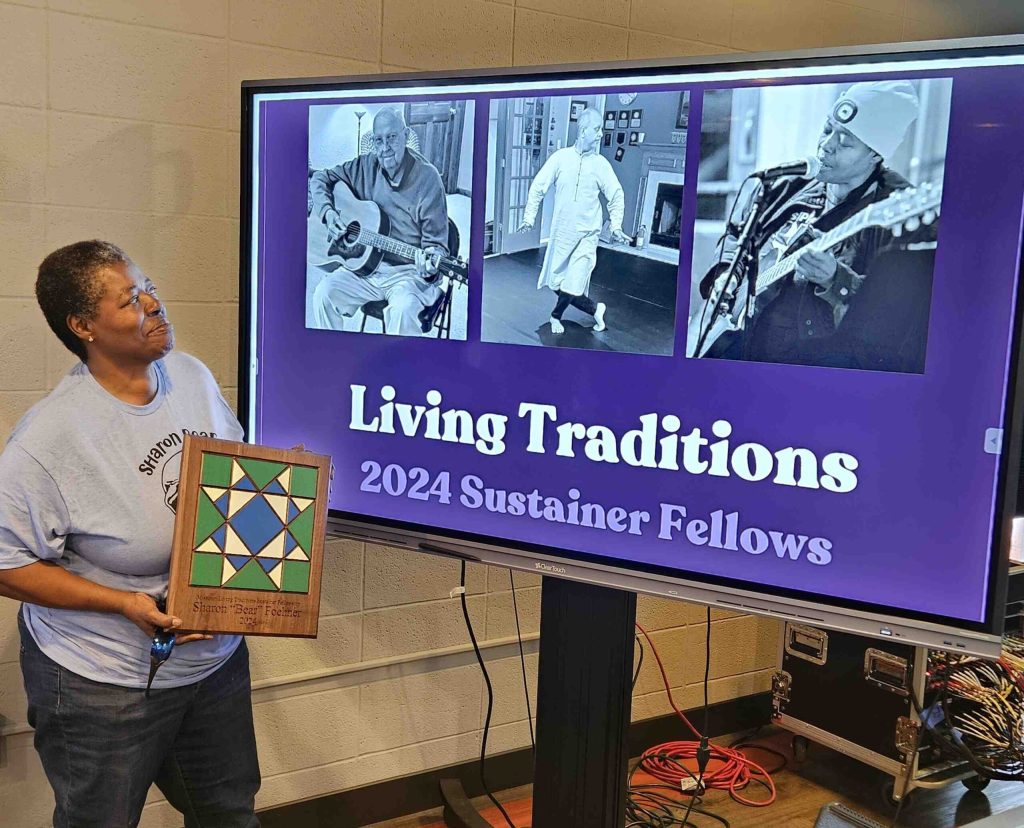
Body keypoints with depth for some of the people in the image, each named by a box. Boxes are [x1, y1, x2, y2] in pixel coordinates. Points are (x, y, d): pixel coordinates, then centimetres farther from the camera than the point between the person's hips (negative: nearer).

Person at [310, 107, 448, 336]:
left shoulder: (427, 177, -9)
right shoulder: (366, 166, 4)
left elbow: (436, 243, -8)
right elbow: (322, 178, 17)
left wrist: (431, 260, -31)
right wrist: (328, 212, -2)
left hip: (408, 272, -4)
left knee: (403, 308, -35)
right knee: (324, 293, -20)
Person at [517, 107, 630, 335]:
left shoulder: (601, 164, -1)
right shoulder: (561, 157, -3)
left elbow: (616, 196, 7)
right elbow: (538, 187, 2)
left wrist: (616, 226, -2)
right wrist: (529, 217, -4)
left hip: (587, 235, -1)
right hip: (561, 232, 1)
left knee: (572, 287, -9)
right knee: (558, 283, 5)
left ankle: (557, 315, 20)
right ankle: (595, 309, 27)